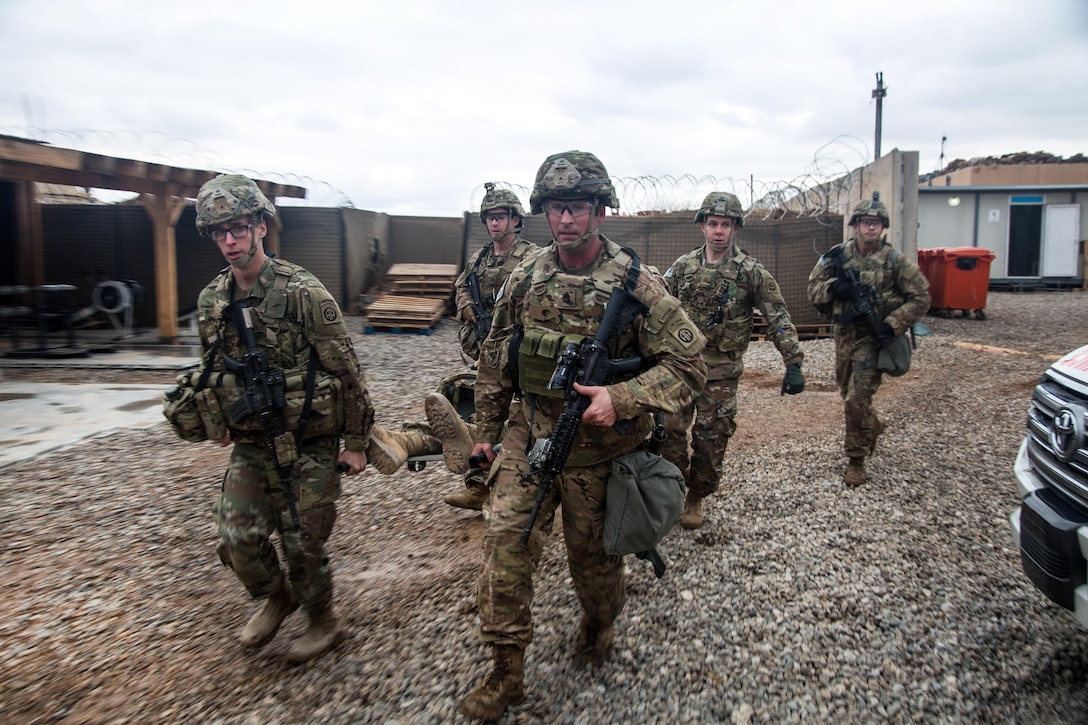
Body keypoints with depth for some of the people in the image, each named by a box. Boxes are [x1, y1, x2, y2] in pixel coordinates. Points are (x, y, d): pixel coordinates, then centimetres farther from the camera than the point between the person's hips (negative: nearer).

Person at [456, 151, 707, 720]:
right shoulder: (526, 277, -1)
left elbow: (688, 365, -13)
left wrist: (621, 399, -27)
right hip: (528, 438, 3)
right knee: (505, 543, -3)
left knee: (592, 552, 15)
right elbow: (495, 358, 9)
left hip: (597, 448, -2)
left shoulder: (634, 283, -13)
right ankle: (505, 673, 14)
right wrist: (486, 428, 12)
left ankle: (598, 626, 47)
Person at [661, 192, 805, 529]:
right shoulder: (683, 267, 4)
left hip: (721, 372, -2)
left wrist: (794, 364, -11)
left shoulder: (751, 271, -4)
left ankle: (696, 498, 24)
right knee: (669, 430, -3)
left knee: (711, 440, 4)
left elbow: (779, 319, -4)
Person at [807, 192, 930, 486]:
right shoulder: (839, 255, 1)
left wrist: (893, 324, -16)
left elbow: (920, 298, -4)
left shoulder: (895, 260, -6)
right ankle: (873, 427, 48)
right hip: (844, 335, 4)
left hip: (873, 338, -4)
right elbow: (813, 288, 3)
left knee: (857, 400, -10)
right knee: (848, 394, 18)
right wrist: (832, 287, -19)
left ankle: (856, 459, 5)